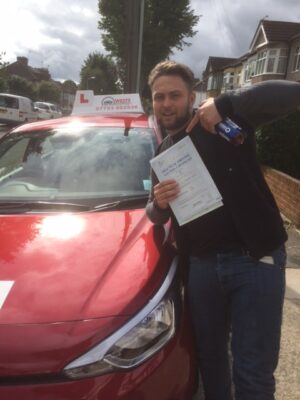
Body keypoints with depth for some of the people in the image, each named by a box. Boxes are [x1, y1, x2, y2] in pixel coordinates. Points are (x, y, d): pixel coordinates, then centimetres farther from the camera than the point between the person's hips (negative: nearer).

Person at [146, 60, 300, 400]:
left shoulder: (226, 121, -5)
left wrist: (225, 103, -25)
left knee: (252, 372, 3)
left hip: (255, 260, -5)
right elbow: (157, 217, 16)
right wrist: (158, 204, -8)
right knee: (209, 357, 20)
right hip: (201, 265, 5)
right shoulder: (163, 153, 12)